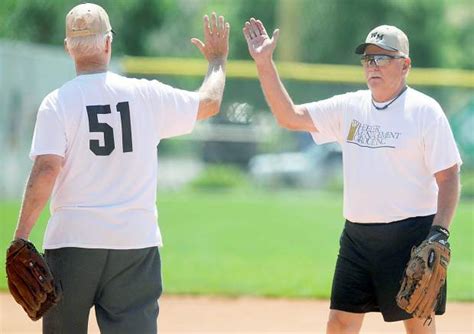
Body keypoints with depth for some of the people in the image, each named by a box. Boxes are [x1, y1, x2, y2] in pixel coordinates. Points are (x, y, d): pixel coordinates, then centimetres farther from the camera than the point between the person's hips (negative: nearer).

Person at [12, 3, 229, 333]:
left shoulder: (57, 102, -5)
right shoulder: (147, 95, 2)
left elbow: (46, 170, -15)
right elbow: (209, 103, 17)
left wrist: (21, 237, -13)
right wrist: (218, 59, 36)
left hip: (72, 242, -1)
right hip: (137, 243, 1)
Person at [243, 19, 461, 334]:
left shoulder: (425, 110, -6)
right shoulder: (349, 107, 9)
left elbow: (449, 176, -9)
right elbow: (290, 116, 7)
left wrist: (440, 234, -20)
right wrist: (265, 64, -3)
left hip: (411, 234, -5)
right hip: (356, 234, 6)